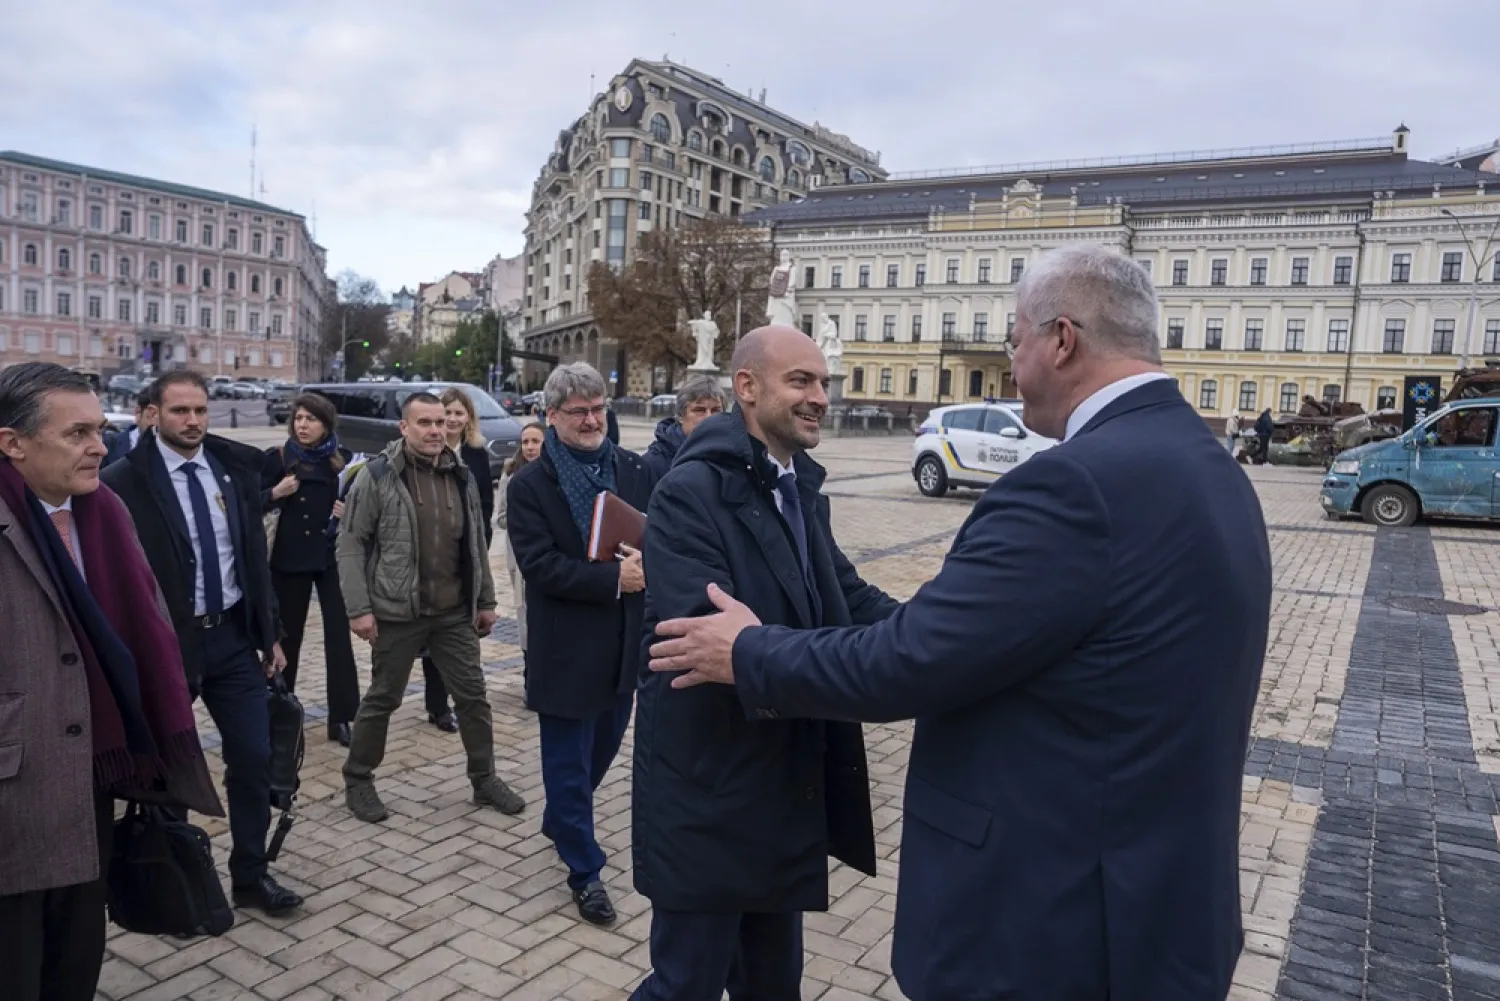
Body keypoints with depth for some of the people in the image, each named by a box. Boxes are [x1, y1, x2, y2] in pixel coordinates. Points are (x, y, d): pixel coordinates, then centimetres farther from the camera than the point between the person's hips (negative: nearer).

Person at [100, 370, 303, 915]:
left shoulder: (235, 467, 3)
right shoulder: (125, 481, -11)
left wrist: (270, 632, 8)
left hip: (233, 635, 4)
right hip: (165, 642, -4)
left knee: (254, 757, 6)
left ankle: (250, 875, 22)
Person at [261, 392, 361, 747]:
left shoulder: (343, 459, 1)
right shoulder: (278, 457, -3)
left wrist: (350, 511, -10)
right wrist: (276, 493, -19)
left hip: (333, 556, 1)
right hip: (289, 556, 0)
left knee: (339, 634, -2)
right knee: (287, 635, 10)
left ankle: (341, 718, 4)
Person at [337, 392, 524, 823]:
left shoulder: (461, 476, 6)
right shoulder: (377, 475, -8)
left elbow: (476, 544, 13)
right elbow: (350, 545, -8)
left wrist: (485, 600, 12)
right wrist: (359, 608, -14)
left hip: (455, 613, 4)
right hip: (397, 612, -4)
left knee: (473, 695, 9)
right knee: (382, 699, 9)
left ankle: (484, 779, 24)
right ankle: (357, 781, 28)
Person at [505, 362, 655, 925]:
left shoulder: (636, 471, 2)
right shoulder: (529, 485, -8)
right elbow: (539, 564, -17)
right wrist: (614, 578, -25)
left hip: (625, 641, 5)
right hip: (566, 647, -4)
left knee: (603, 746, 21)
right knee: (569, 763, 7)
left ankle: (559, 821, 48)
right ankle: (585, 871, 25)